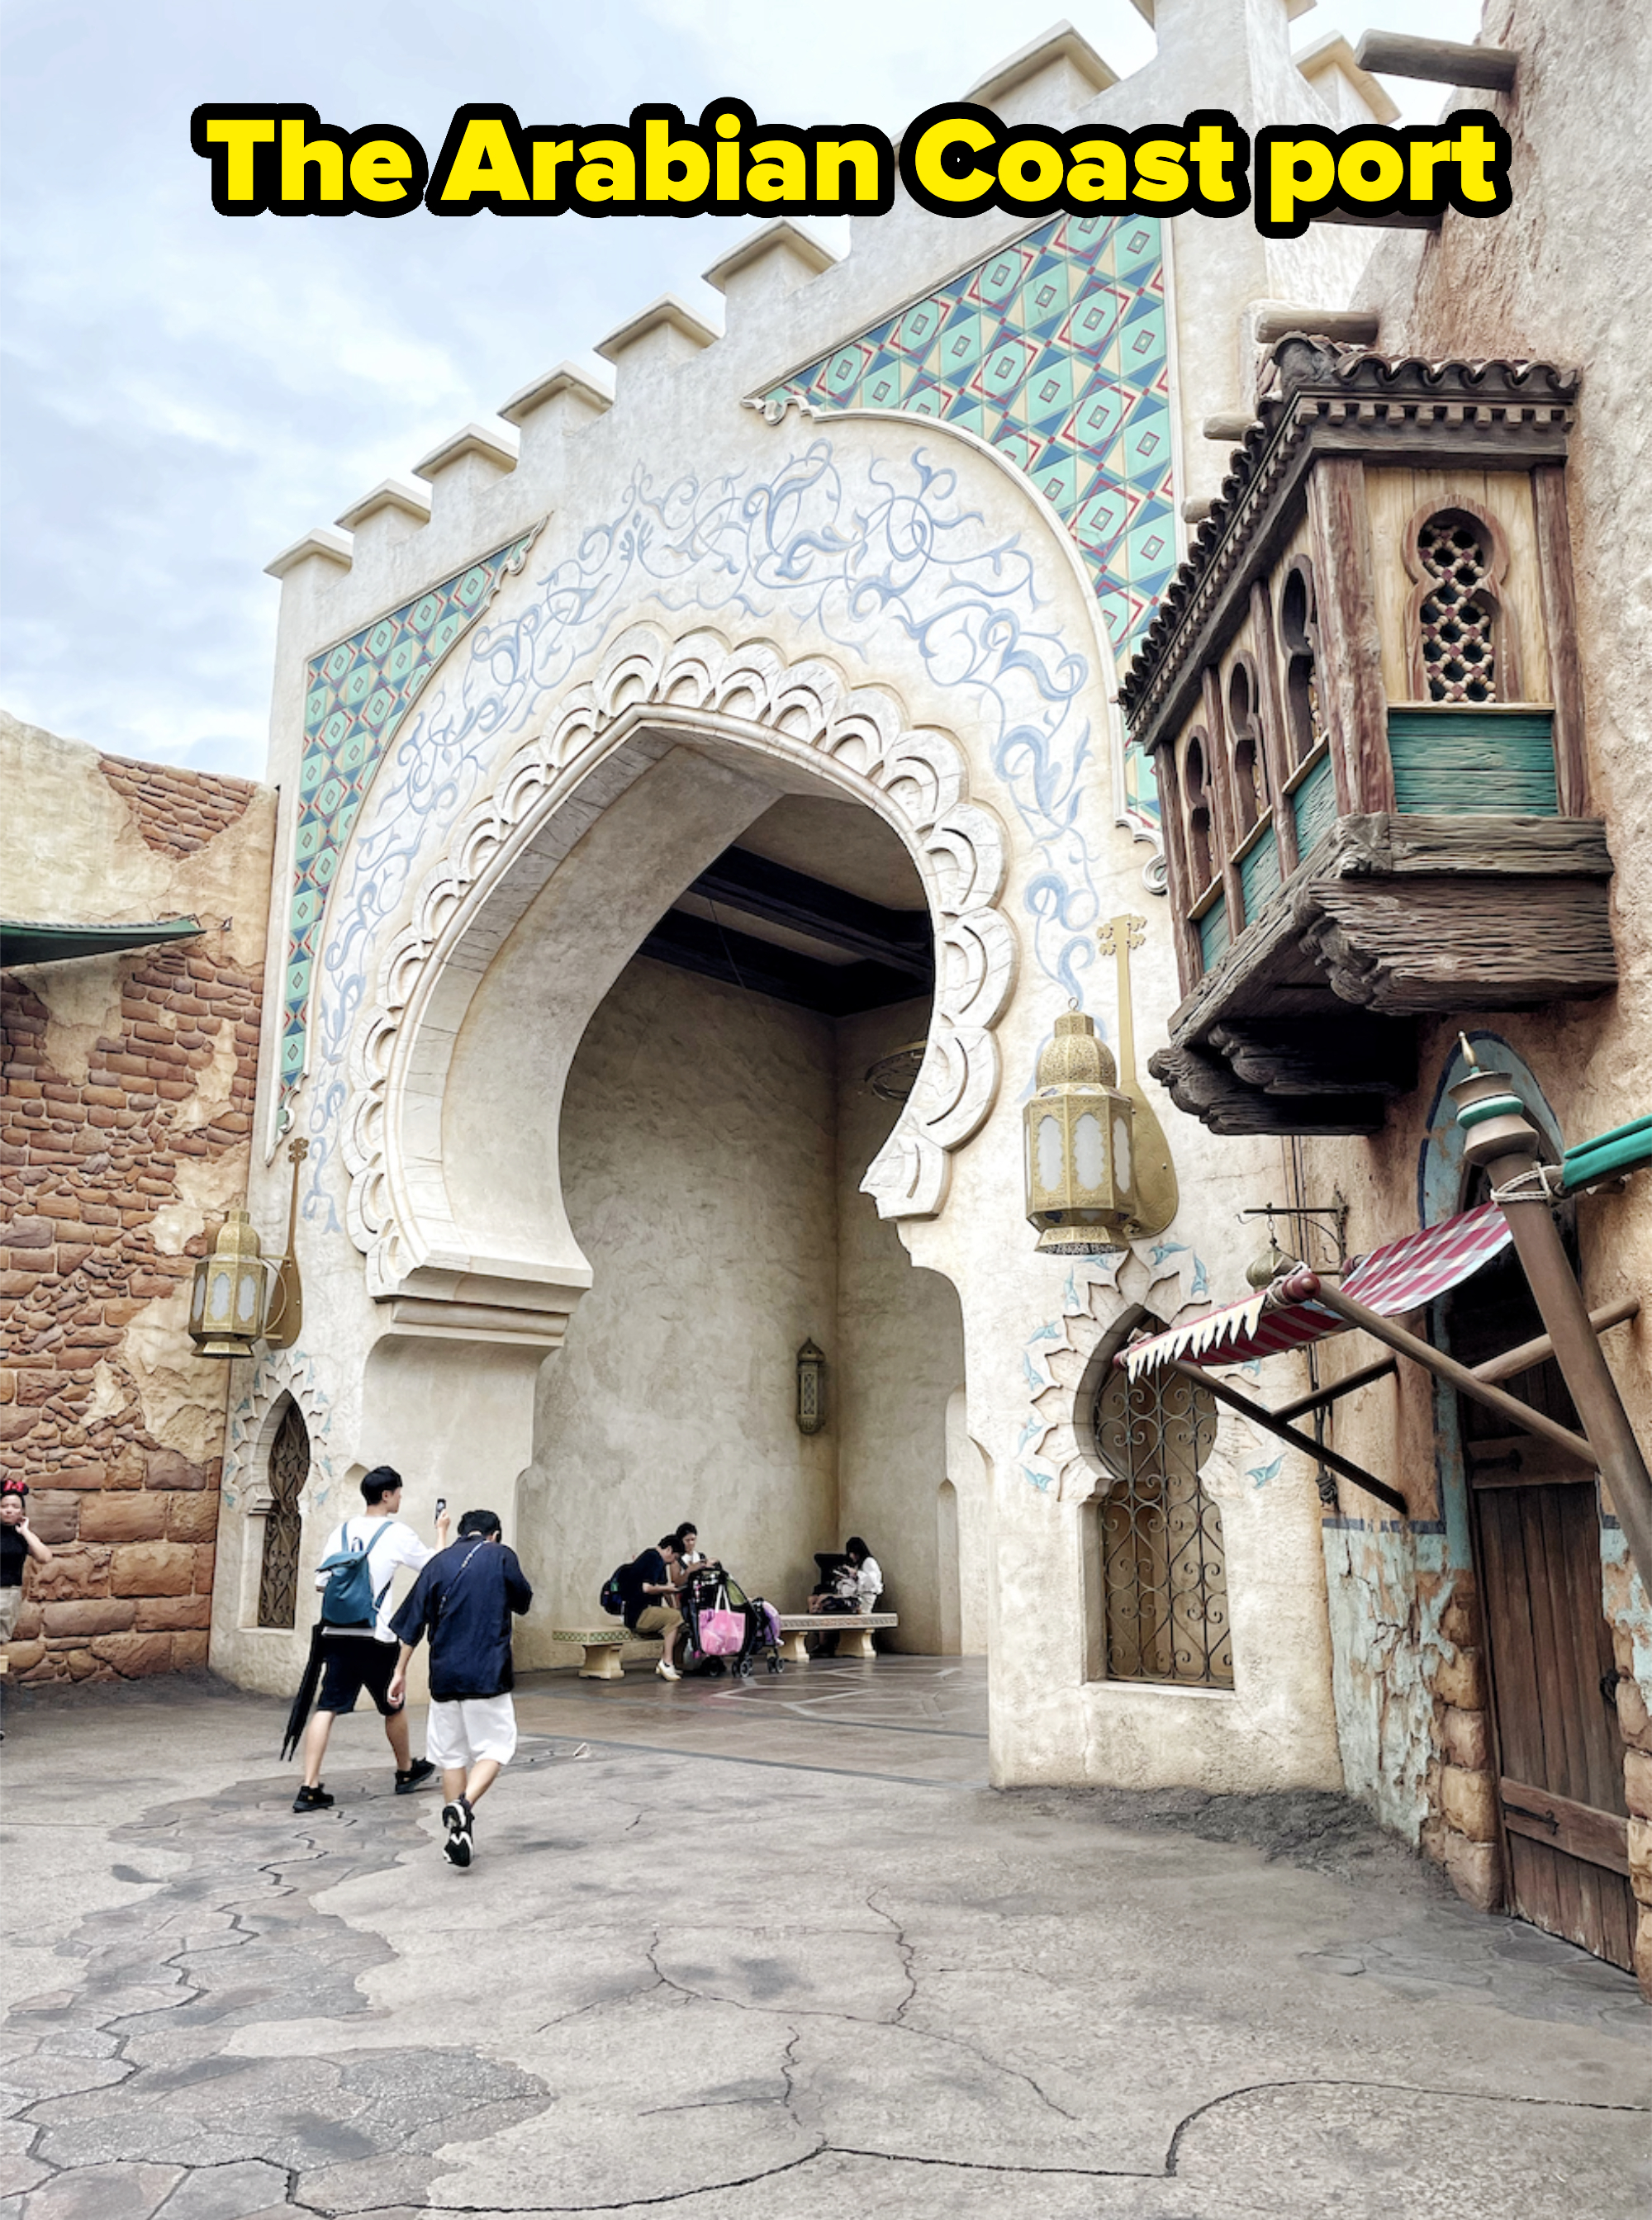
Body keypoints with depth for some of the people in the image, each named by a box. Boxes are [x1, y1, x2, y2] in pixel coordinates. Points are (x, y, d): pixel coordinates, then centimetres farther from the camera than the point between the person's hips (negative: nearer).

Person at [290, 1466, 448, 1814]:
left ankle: (310, 1788, -10)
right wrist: (442, 1531, 24)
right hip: (375, 1638, -3)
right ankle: (406, 1772, 33)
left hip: (336, 1634, 4)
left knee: (327, 1708, -1)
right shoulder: (397, 1533, -4)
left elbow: (322, 1583, 12)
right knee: (393, 1707, 16)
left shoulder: (341, 1531, 9)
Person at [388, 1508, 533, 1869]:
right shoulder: (501, 1556, -1)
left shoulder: (439, 1562, 8)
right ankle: (464, 1804, -20)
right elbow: (524, 1600, 12)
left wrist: (400, 1671, 12)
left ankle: (457, 1831, 14)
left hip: (445, 1673, 4)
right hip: (488, 1673, -4)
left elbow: (413, 1623, 7)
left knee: (451, 1752, 14)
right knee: (494, 1746, 4)